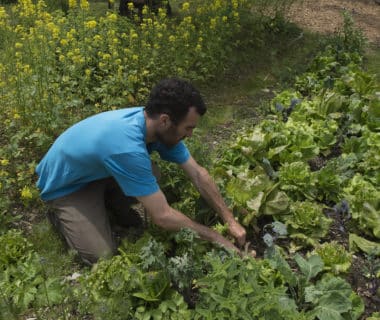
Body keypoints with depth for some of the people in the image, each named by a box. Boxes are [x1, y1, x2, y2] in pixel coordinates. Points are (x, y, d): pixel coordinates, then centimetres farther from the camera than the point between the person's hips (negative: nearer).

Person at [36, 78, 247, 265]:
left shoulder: (158, 125, -18)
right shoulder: (127, 147, -42)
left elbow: (198, 174, -9)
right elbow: (162, 216, -35)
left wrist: (230, 221, -10)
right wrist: (215, 238, -24)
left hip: (95, 170, 7)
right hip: (65, 186, -6)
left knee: (149, 175, -16)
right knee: (102, 255, -15)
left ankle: (110, 202, 12)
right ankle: (62, 215, 11)